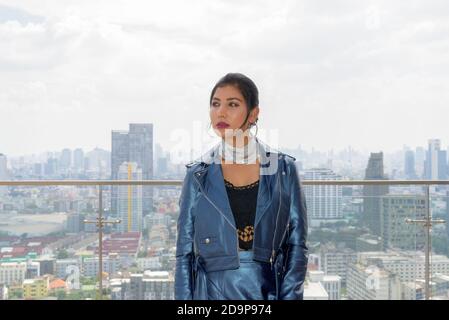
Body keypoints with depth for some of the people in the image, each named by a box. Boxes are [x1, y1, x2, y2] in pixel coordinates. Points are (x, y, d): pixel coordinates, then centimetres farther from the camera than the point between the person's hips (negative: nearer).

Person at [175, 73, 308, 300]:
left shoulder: (283, 170, 0)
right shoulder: (198, 175, 1)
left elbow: (296, 246, 2)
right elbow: (184, 253, 3)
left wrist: (289, 296, -6)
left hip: (267, 291, 0)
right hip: (212, 292, 0)